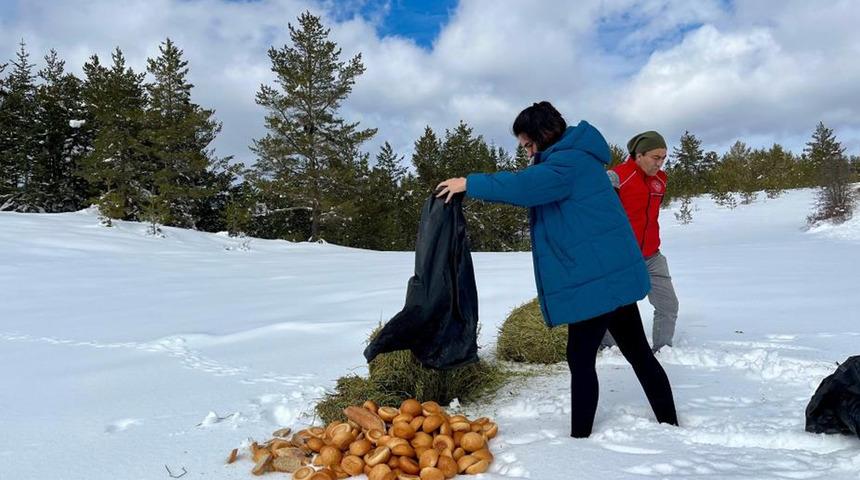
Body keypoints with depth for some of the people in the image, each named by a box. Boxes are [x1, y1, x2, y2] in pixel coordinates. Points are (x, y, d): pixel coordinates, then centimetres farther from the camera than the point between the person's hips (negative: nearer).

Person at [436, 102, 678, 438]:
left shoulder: (571, 161, -17)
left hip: (599, 276, -11)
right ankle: (669, 424, 27)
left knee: (581, 358, -3)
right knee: (637, 352, 16)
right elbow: (530, 186, 20)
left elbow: (524, 186, -29)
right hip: (611, 272, 11)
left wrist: (471, 184, -21)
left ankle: (580, 437, 6)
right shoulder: (567, 159, 17)